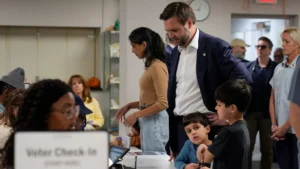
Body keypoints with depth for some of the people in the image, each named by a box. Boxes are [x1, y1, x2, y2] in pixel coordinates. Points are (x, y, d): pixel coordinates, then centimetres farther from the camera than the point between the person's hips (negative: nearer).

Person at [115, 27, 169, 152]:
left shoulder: (157, 67, -16)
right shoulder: (151, 66, 11)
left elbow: (163, 103, -19)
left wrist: (136, 115, -15)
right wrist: (129, 106, 10)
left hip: (155, 121, -9)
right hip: (148, 120, 9)